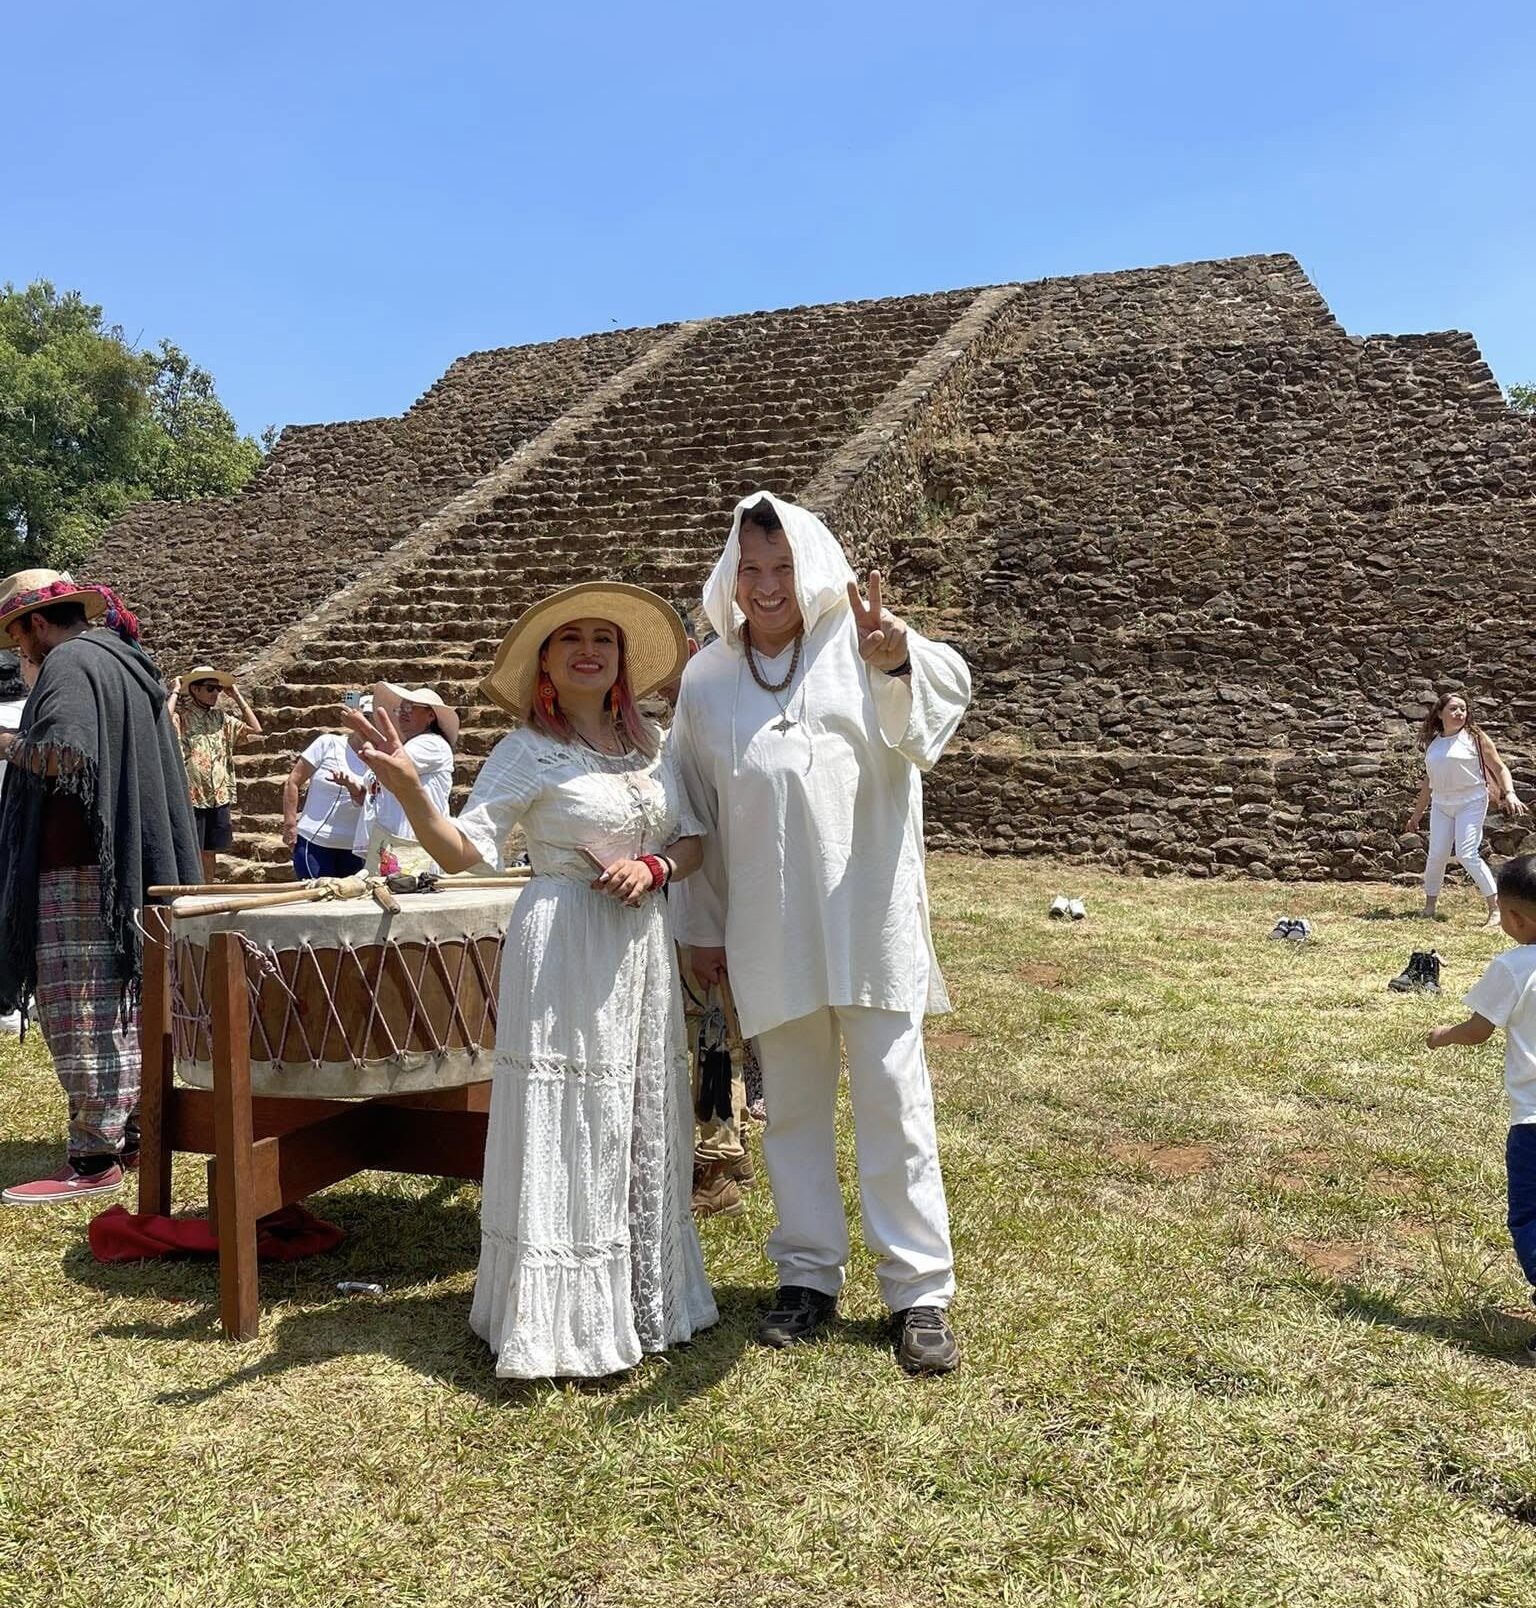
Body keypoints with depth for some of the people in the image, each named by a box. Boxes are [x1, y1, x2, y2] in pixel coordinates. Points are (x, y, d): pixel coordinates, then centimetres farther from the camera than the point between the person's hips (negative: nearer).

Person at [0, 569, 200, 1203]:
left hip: (79, 871, -10)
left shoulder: (68, 664, -10)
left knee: (77, 1013, -6)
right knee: (121, 1006, 14)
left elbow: (64, 752, -26)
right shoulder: (126, 663, 18)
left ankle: (94, 1158, -3)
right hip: (131, 863, 10)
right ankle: (129, 1132, 21)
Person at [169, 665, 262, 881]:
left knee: (210, 855, 12)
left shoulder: (221, 718, 14)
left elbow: (255, 729, 13)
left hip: (219, 798, 6)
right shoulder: (182, 716, -5)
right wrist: (174, 692, -15)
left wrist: (237, 696, 12)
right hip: (191, 798, -6)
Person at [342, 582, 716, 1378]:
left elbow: (694, 839, 12)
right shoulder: (527, 751, -7)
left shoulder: (651, 744, 8)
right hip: (562, 957, -6)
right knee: (566, 1132, 0)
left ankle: (642, 1302, 31)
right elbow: (465, 850, -14)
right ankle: (563, 1323, 15)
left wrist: (655, 867, -8)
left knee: (644, 1132, 14)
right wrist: (408, 790, -31)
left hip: (642, 951, 6)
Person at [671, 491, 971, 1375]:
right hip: (770, 929, 3)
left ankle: (921, 1290, 13)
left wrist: (901, 662, -45)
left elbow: (947, 688, -22)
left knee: (894, 1097, 2)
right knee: (793, 1105, 13)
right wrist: (703, 926, 12)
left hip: (868, 916, -3)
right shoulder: (708, 677, 8)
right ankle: (810, 1275, 27)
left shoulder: (859, 642, -2)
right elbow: (698, 808, 12)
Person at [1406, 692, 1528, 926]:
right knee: (1436, 856, -1)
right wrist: (1418, 812, 21)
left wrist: (1509, 794, -19)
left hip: (1471, 803, -4)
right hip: (1441, 805, 4)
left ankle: (1496, 908, -8)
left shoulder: (1475, 738, -3)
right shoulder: (1432, 742, 9)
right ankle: (1429, 909, 13)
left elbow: (1499, 768, -2)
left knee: (1467, 855, -15)